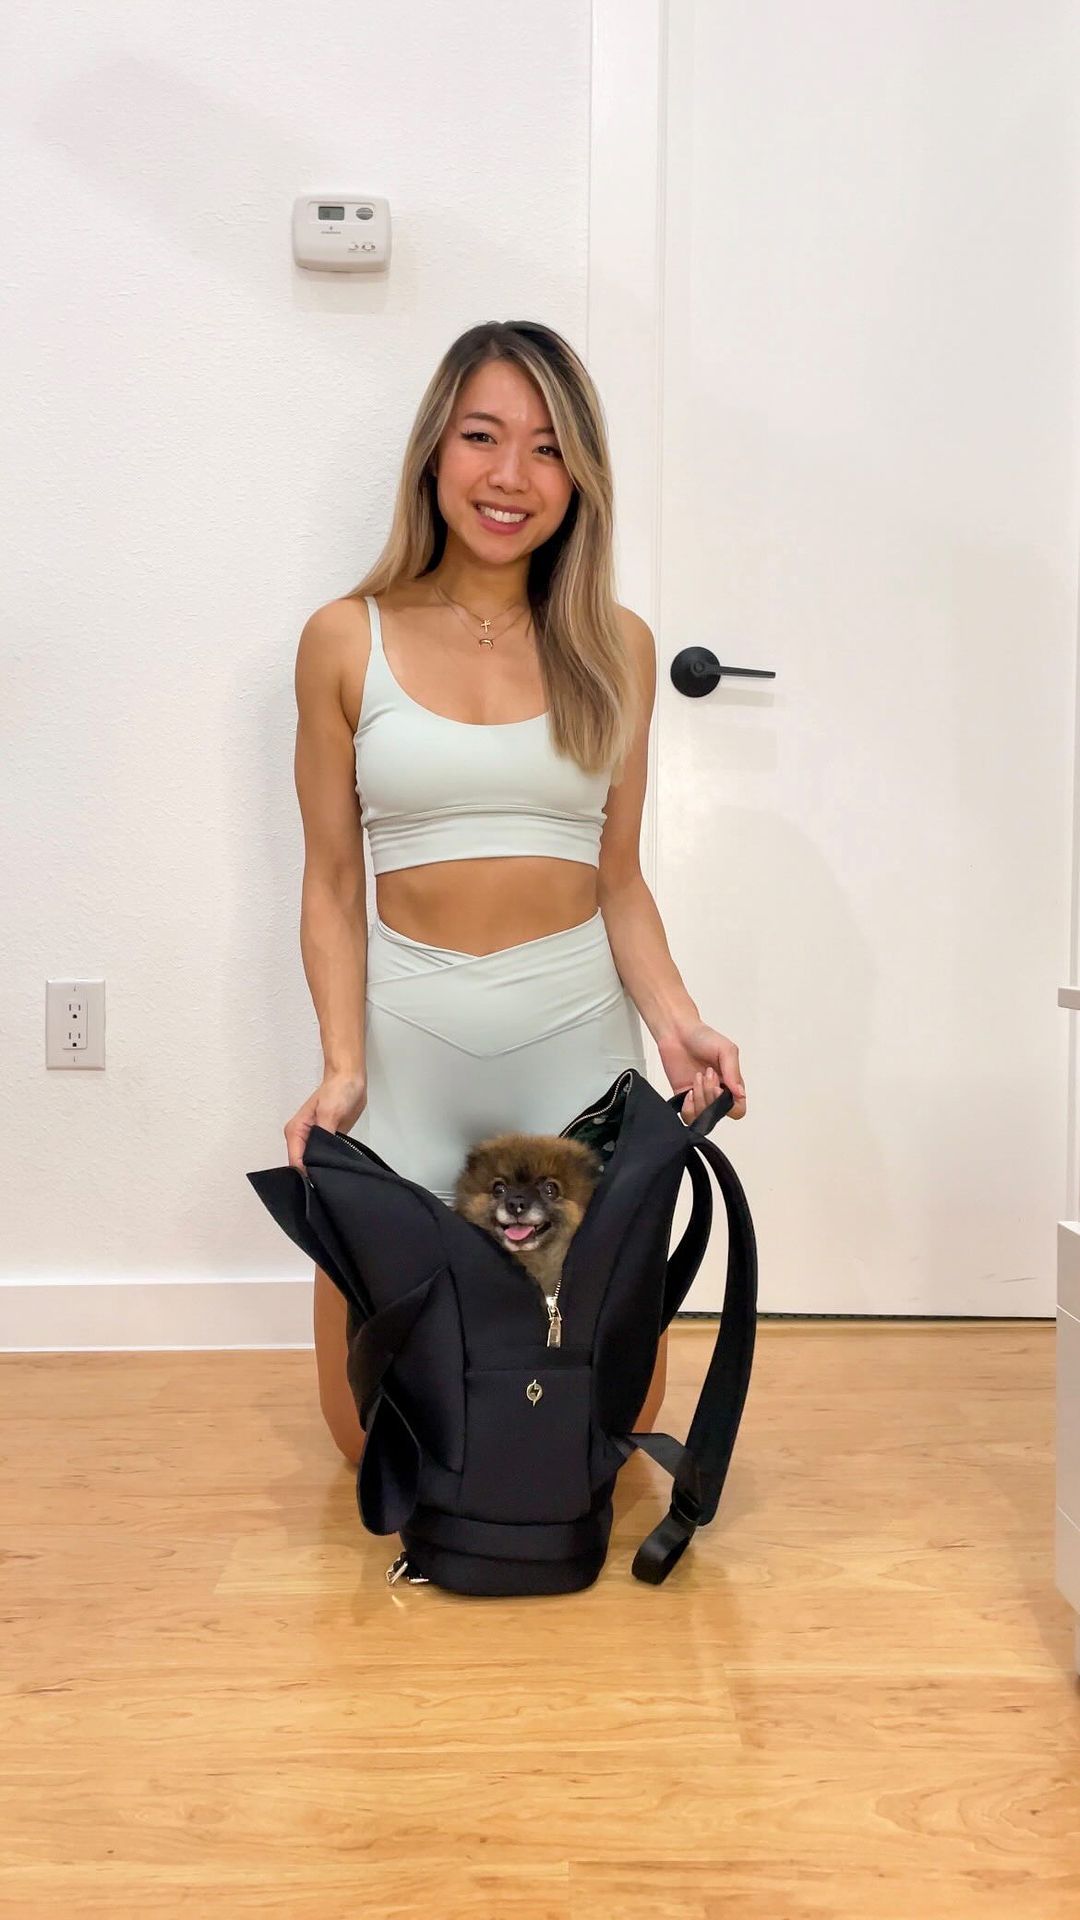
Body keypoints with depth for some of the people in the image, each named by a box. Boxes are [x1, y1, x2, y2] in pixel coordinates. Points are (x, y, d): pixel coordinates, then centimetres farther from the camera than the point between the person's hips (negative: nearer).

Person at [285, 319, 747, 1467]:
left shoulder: (614, 648, 4)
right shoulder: (347, 641, -1)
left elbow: (619, 879, 6)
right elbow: (331, 884, 1)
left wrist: (674, 1020, -10)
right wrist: (343, 1066, -11)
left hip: (577, 1029, 1)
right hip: (407, 1033, -1)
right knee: (372, 1433, 6)